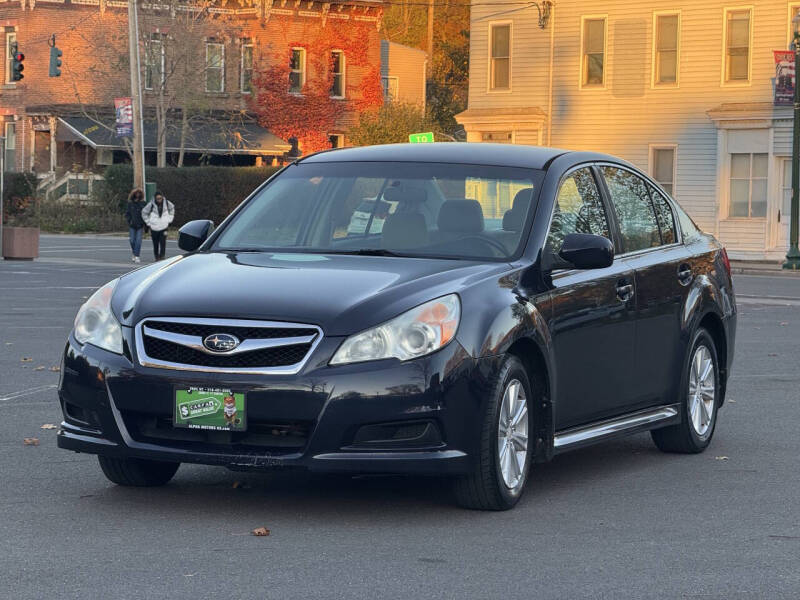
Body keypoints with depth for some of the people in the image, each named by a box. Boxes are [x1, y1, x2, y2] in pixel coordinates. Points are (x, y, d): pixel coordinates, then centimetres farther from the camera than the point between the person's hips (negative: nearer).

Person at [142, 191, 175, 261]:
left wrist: (169, 219, 13)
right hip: (154, 227, -1)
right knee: (155, 244, 5)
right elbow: (144, 212, 3)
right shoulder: (151, 204, -11)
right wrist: (148, 222, 1)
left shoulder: (166, 203, -4)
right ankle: (156, 256, 19)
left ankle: (162, 256, -6)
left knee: (163, 243, -10)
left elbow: (172, 208, 18)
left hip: (164, 226, 1)